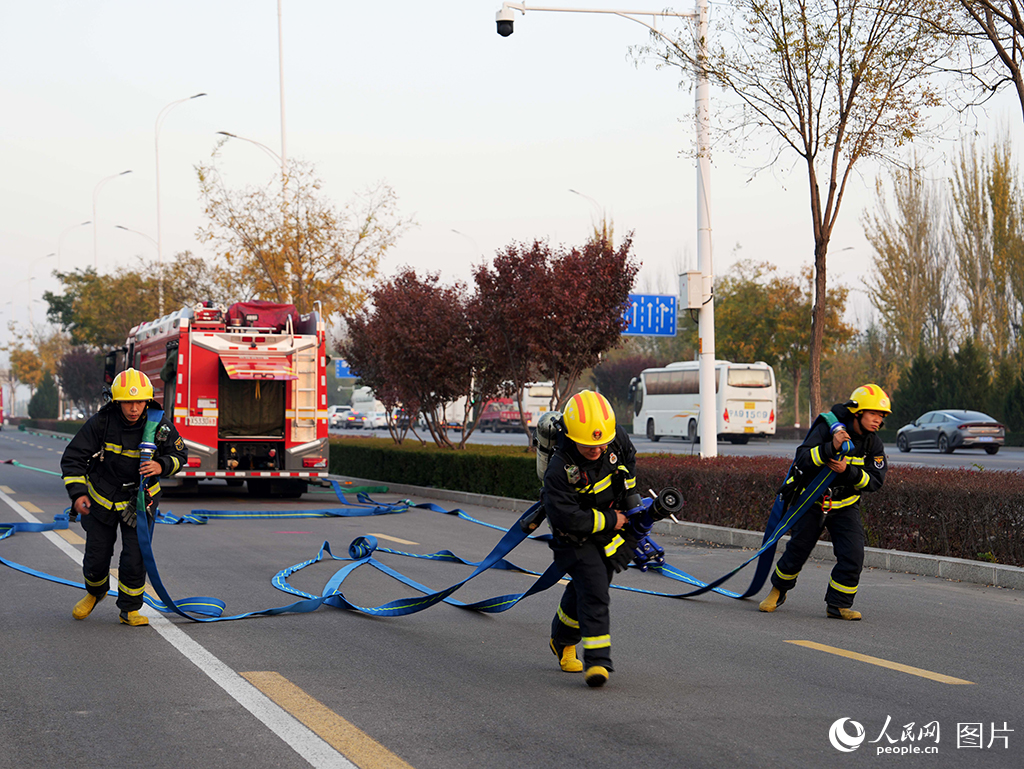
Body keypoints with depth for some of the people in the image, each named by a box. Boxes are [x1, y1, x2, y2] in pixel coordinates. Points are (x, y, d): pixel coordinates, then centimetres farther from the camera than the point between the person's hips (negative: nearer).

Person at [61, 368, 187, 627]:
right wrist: (77, 493, -26)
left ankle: (129, 609, 13)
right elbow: (73, 458, -15)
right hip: (101, 499, 0)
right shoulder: (101, 422, -20)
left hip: (139, 500, 0)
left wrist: (161, 466, -23)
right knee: (97, 557, 9)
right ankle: (95, 592, 41)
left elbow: (179, 454, -1)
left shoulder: (159, 425, -16)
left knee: (135, 559, -8)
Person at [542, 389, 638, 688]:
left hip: (611, 529, 6)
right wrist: (608, 520, -24)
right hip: (577, 539, -6)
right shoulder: (560, 469, -32)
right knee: (593, 591, -20)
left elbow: (628, 456, 11)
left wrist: (628, 493, 13)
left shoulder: (617, 440, -15)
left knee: (581, 590, 19)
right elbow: (566, 518, -32)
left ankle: (563, 642, 41)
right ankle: (597, 661, -19)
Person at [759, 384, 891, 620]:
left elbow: (875, 481, -12)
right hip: (812, 501, -3)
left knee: (852, 556, -12)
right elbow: (802, 459, -28)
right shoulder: (827, 428, -20)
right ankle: (778, 592, 31)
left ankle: (837, 605, 4)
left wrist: (849, 472, -28)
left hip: (845, 506, 3)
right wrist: (830, 448, -44)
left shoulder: (874, 444, -6)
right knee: (797, 552, 5)